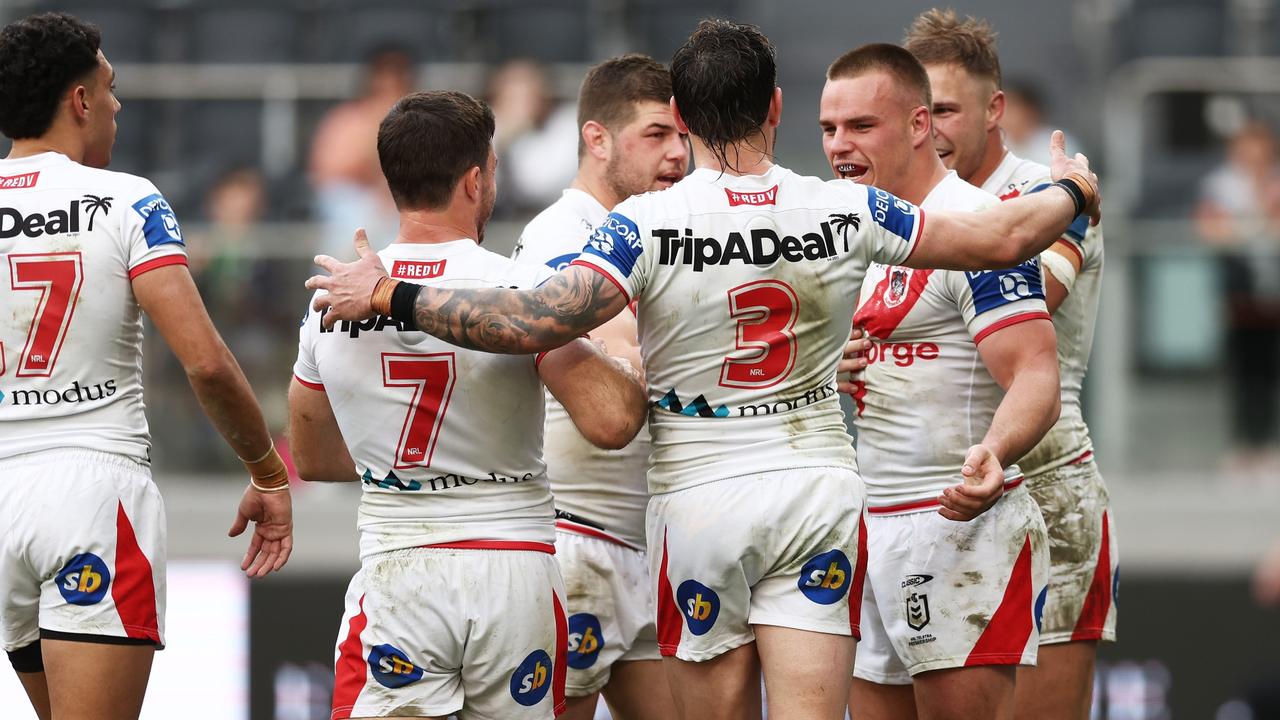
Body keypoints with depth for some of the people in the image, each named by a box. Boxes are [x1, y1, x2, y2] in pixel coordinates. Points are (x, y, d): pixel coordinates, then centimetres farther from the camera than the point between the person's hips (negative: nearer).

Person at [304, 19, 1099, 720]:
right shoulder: (846, 212, -2)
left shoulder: (647, 225, -12)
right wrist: (1072, 193, 30)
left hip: (699, 499, -2)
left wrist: (389, 295, -12)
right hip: (818, 486, 2)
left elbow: (536, 323, -22)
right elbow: (1002, 239, 8)